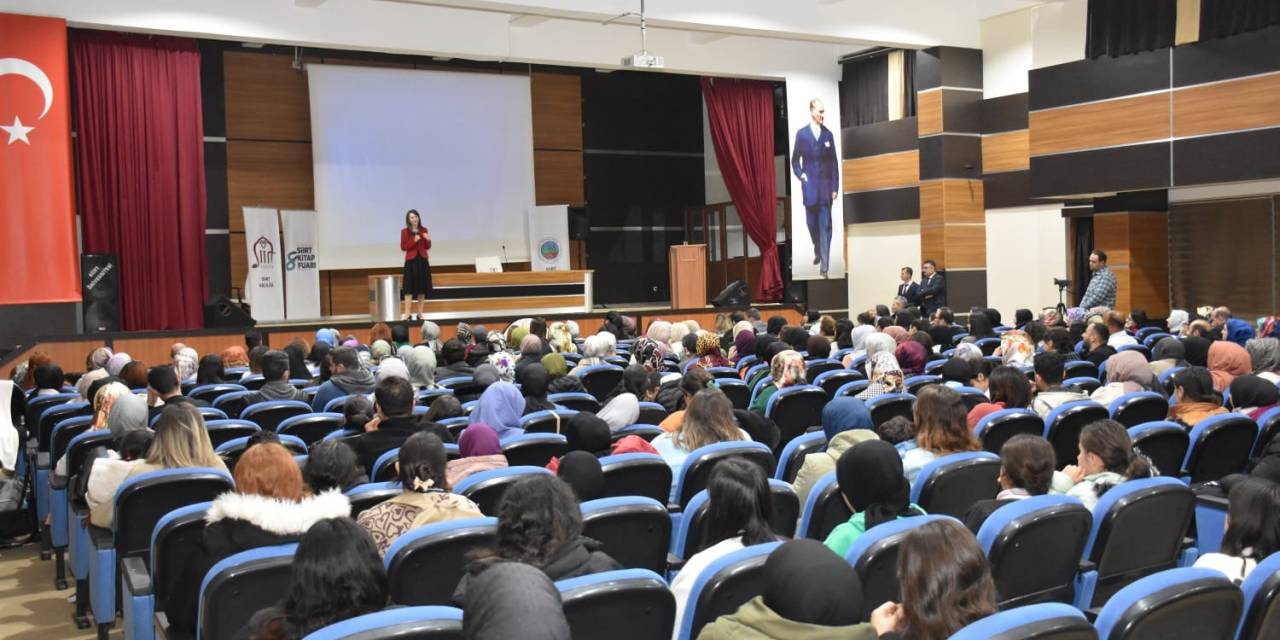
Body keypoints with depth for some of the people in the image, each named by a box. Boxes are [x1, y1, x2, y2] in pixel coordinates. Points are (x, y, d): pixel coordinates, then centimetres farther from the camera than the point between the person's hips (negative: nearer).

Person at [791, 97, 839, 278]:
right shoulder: (802, 133, 1)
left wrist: (835, 187, 1)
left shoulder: (828, 135, 2)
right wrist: (801, 175, -6)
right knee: (811, 223, 9)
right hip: (809, 186, 0)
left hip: (826, 186, 0)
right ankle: (817, 251, 38)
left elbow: (834, 163, 4)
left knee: (825, 226, -4)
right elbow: (795, 160, 9)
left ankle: (824, 266, -3)